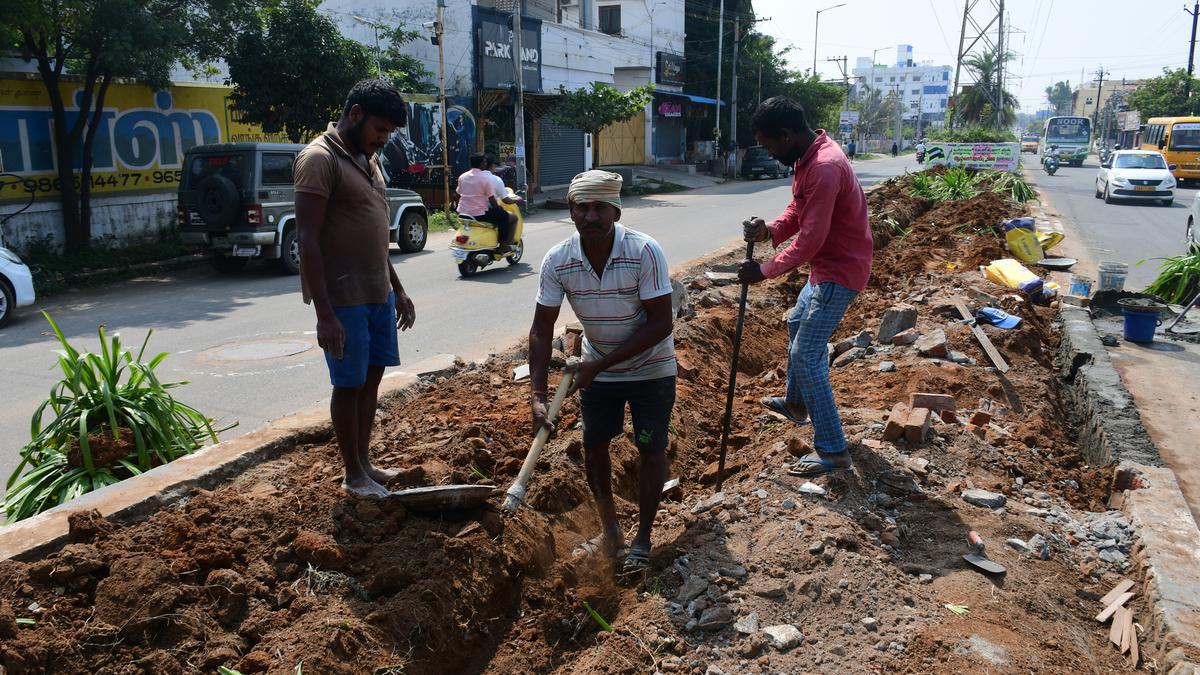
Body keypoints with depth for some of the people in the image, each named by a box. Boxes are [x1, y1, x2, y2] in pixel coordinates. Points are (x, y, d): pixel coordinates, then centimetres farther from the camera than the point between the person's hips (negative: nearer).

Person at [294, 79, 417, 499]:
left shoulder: (367, 158, 13)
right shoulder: (319, 158, -15)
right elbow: (309, 241, -20)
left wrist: (397, 290, 19)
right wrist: (325, 315, -23)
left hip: (379, 293, 8)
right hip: (344, 298, -8)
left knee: (372, 377, 14)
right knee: (349, 384, 4)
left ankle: (365, 464, 28)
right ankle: (353, 475, 18)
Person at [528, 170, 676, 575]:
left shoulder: (644, 252, -29)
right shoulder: (557, 261, -19)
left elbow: (660, 324, -27)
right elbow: (542, 330, -13)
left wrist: (599, 365, -28)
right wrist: (537, 394, -23)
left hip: (650, 368, -3)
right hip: (596, 368, 4)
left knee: (651, 449, 2)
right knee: (593, 444, 10)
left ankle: (642, 538, 21)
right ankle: (609, 530, 30)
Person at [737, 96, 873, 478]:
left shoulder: (824, 167, -28)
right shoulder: (806, 157, 4)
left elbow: (810, 240, -29)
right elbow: (796, 211, 9)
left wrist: (765, 270, -21)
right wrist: (770, 231, -11)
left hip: (839, 271, -11)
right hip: (826, 265, 11)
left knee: (806, 354, -10)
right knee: (797, 324, 29)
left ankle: (832, 450, -4)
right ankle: (796, 403, 49)